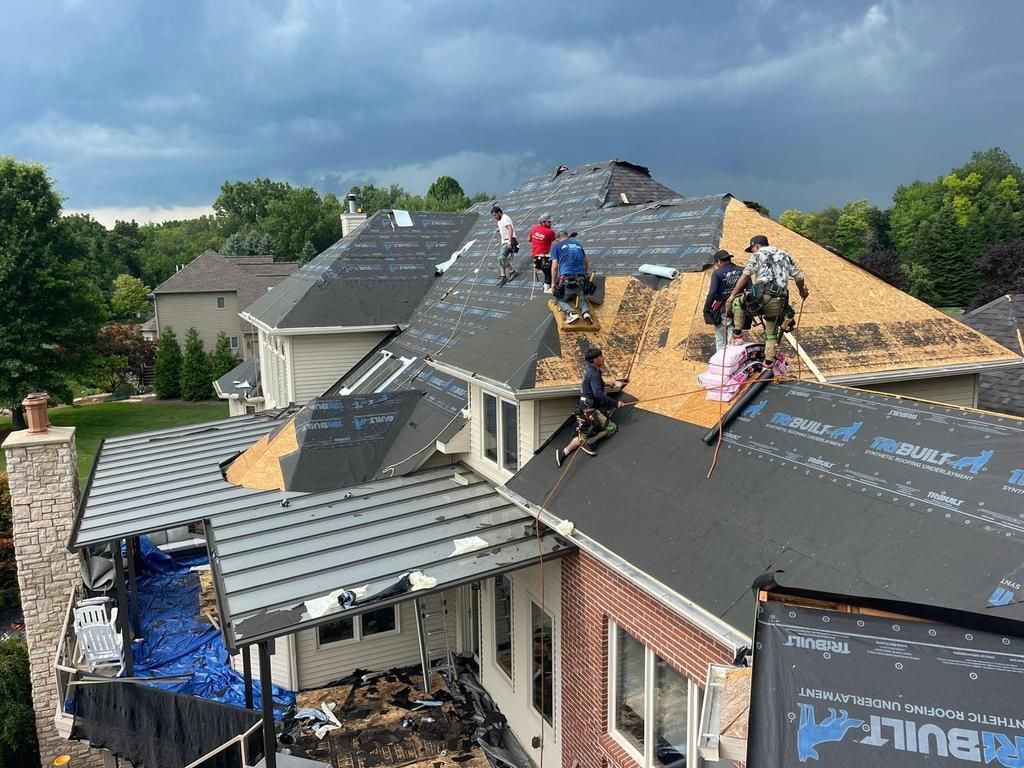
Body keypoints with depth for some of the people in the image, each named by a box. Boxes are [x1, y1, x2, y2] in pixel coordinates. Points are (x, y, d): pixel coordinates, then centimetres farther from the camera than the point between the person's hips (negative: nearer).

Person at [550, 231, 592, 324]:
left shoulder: (557, 246, 9)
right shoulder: (578, 244, 22)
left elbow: (554, 267, 1)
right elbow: (586, 264, 29)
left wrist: (555, 283, 10)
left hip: (566, 278, -4)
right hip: (581, 279, 4)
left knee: (560, 300, 14)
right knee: (582, 298, 24)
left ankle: (572, 313, -16)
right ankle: (585, 311, -9)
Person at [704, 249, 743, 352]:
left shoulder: (717, 273, -7)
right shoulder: (742, 271, 5)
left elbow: (712, 293, -13)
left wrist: (706, 310, -6)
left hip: (723, 310, -4)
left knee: (720, 341, 7)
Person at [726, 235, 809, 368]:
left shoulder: (758, 255, 10)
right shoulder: (785, 255, 25)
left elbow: (745, 276, -3)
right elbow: (799, 277, 23)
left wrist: (732, 295, -5)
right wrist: (802, 291, 41)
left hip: (762, 295, -5)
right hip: (779, 301, 5)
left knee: (738, 301, 23)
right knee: (771, 334, 16)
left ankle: (737, 334, 13)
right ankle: (769, 363, 11)